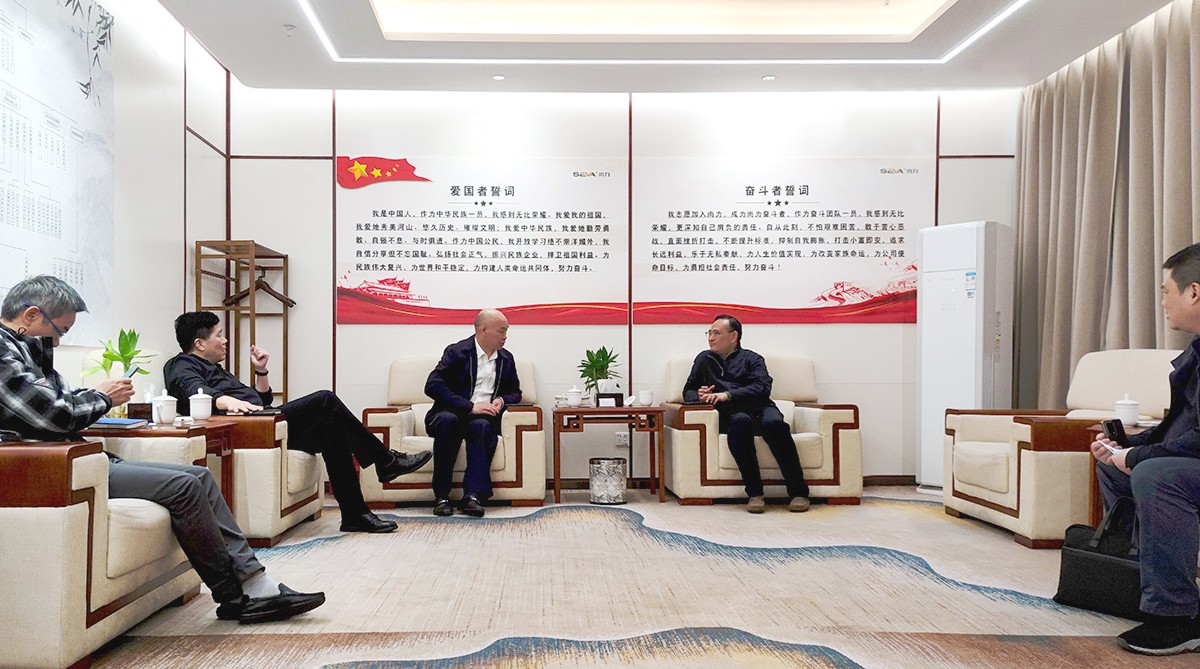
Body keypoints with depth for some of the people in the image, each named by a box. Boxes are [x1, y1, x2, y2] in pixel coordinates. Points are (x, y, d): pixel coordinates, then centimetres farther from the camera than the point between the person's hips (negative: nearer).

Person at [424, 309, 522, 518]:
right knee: (447, 420, -38)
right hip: (452, 413, -3)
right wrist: (470, 406, -19)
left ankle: (474, 495, -40)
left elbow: (515, 392, 25)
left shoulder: (506, 359, 16)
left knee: (481, 426, -34)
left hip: (483, 417, 3)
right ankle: (441, 496, -31)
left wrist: (502, 400, -1)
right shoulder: (457, 352, -1)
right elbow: (432, 386, -12)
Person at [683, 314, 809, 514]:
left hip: (759, 408, 0)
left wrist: (728, 395, -12)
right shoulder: (704, 359, 28)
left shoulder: (751, 359, 20)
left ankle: (798, 491, -30)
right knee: (741, 421, -37)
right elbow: (688, 391, 28)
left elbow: (762, 388, 1)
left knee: (773, 422, -36)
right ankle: (755, 493, -37)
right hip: (731, 415, 0)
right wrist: (699, 396, 3)